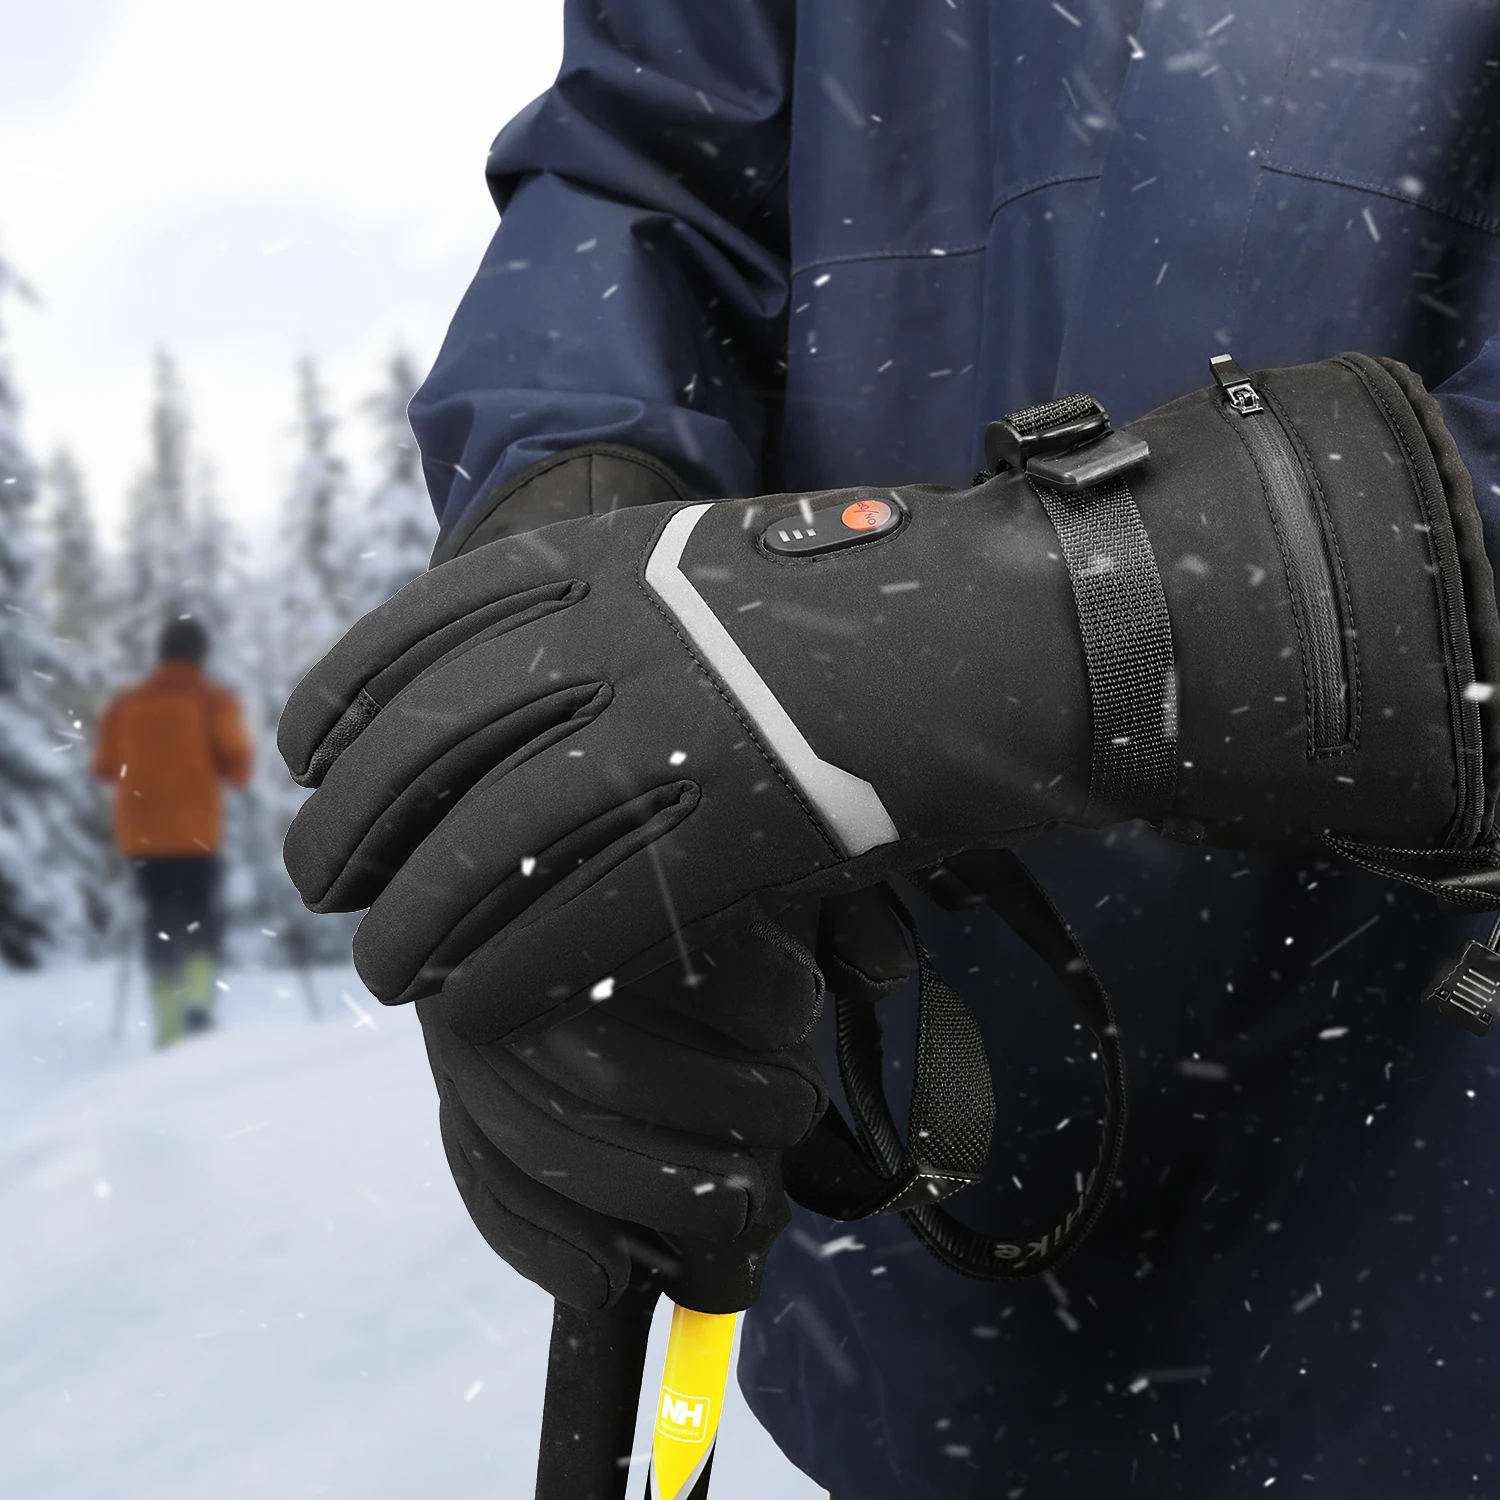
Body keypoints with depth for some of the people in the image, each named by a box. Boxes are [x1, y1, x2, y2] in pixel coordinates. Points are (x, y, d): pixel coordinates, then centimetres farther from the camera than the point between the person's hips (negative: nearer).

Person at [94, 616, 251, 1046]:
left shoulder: (127, 702, 8)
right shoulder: (213, 699, -2)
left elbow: (105, 766, 7)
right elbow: (236, 760, -11)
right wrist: (234, 773, 11)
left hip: (141, 832, 3)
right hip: (194, 830, -3)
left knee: (161, 920, 10)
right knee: (200, 915, 9)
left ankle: (169, 1023, 4)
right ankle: (199, 999, -13)